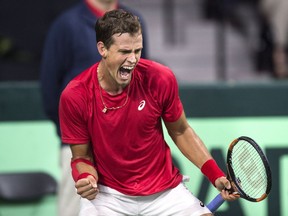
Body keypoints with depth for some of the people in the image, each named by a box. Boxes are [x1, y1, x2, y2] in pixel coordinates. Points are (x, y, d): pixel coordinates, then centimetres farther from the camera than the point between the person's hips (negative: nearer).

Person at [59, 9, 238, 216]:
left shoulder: (161, 79, -11)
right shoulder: (74, 96, -16)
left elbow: (180, 131, 5)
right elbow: (82, 157, -4)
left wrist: (216, 175, -4)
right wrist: (86, 177, -27)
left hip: (164, 190, 2)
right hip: (107, 193, -1)